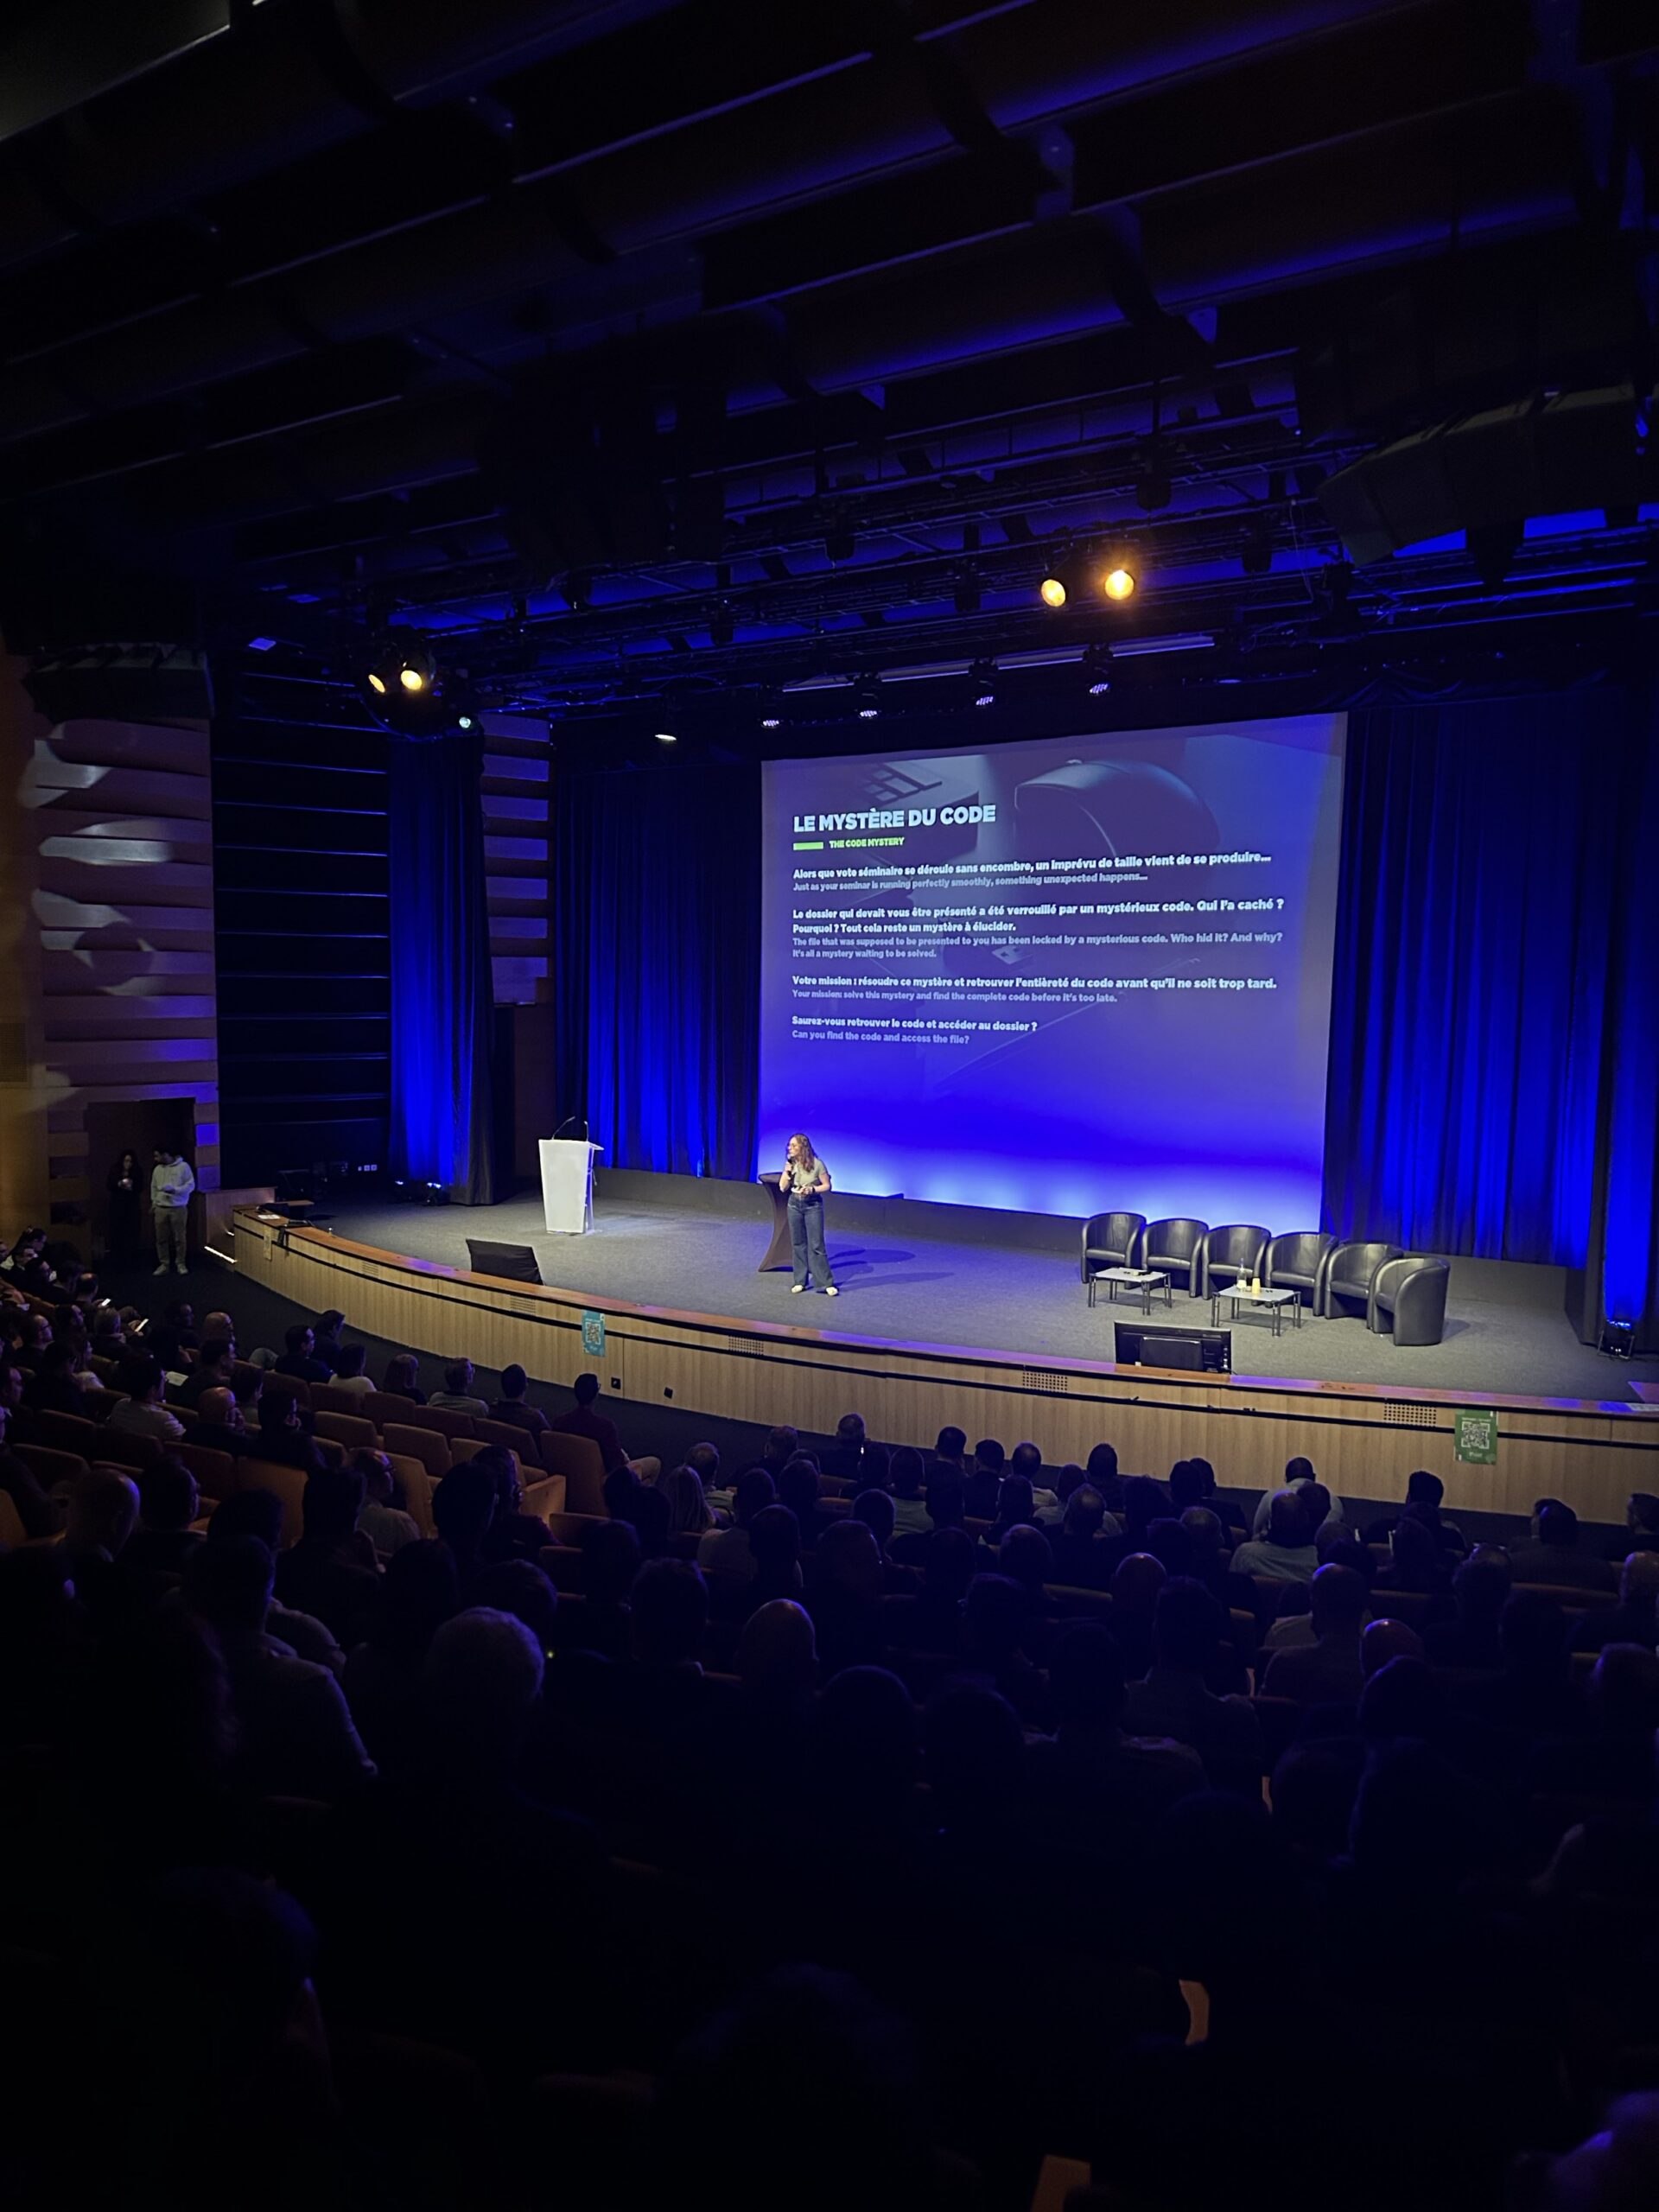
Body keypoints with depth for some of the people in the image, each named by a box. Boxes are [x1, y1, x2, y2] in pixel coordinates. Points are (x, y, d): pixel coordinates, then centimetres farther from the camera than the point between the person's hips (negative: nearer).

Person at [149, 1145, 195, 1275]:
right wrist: (154, 1202, 11)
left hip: (179, 1208, -4)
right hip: (161, 1209, 4)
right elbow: (154, 1187, 18)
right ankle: (164, 1264, 15)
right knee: (161, 1238, 5)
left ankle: (180, 1263, 13)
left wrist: (175, 1190, -21)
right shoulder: (157, 1169, 8)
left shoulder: (183, 1166, -8)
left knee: (180, 1238, 1)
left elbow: (191, 1185, -9)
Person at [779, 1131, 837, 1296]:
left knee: (816, 1244, -6)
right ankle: (800, 1281, 18)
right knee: (798, 1244, 9)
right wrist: (787, 1172, -13)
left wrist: (812, 1189, -22)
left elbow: (828, 1186, -6)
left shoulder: (816, 1164, -12)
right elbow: (782, 1188, 3)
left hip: (813, 1206, -5)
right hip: (794, 1205, 5)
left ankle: (826, 1283, -2)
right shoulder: (790, 1164, 2)